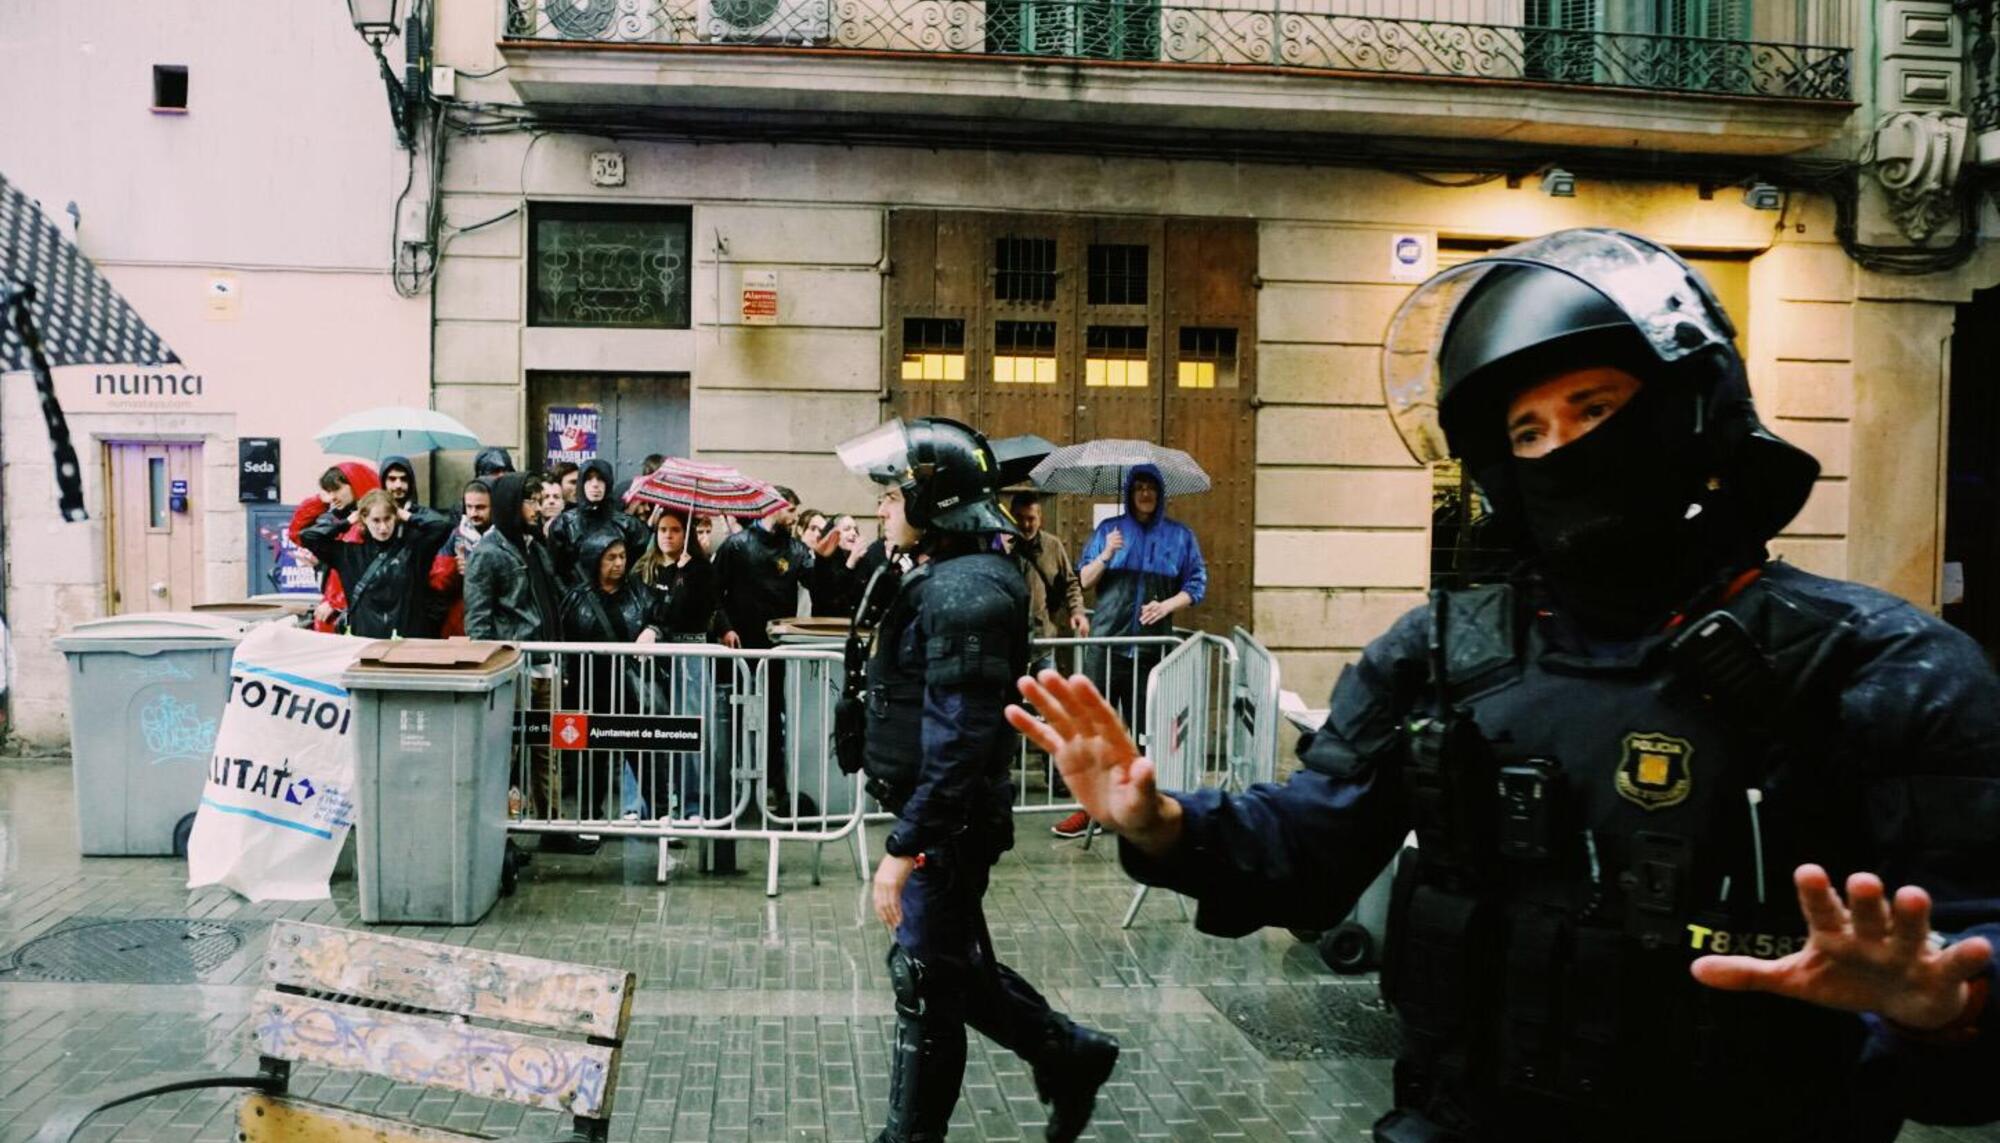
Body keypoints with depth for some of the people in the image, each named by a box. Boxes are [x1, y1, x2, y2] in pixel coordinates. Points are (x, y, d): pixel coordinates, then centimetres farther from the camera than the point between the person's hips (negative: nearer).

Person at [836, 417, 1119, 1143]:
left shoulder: (963, 592, -22)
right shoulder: (948, 578, 10)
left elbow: (958, 740, -27)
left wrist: (902, 846, -25)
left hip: (948, 823, -10)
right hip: (944, 817, 10)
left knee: (926, 981, 4)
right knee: (955, 966, 19)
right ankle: (1069, 1055, 32)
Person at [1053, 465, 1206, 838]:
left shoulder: (1180, 535, 10)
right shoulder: (1109, 529, 10)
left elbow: (1196, 585, 8)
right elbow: (1084, 580, 6)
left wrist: (1166, 605, -9)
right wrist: (1106, 555, -13)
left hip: (1152, 647, 0)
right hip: (1106, 641, 0)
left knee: (1143, 729, 1)